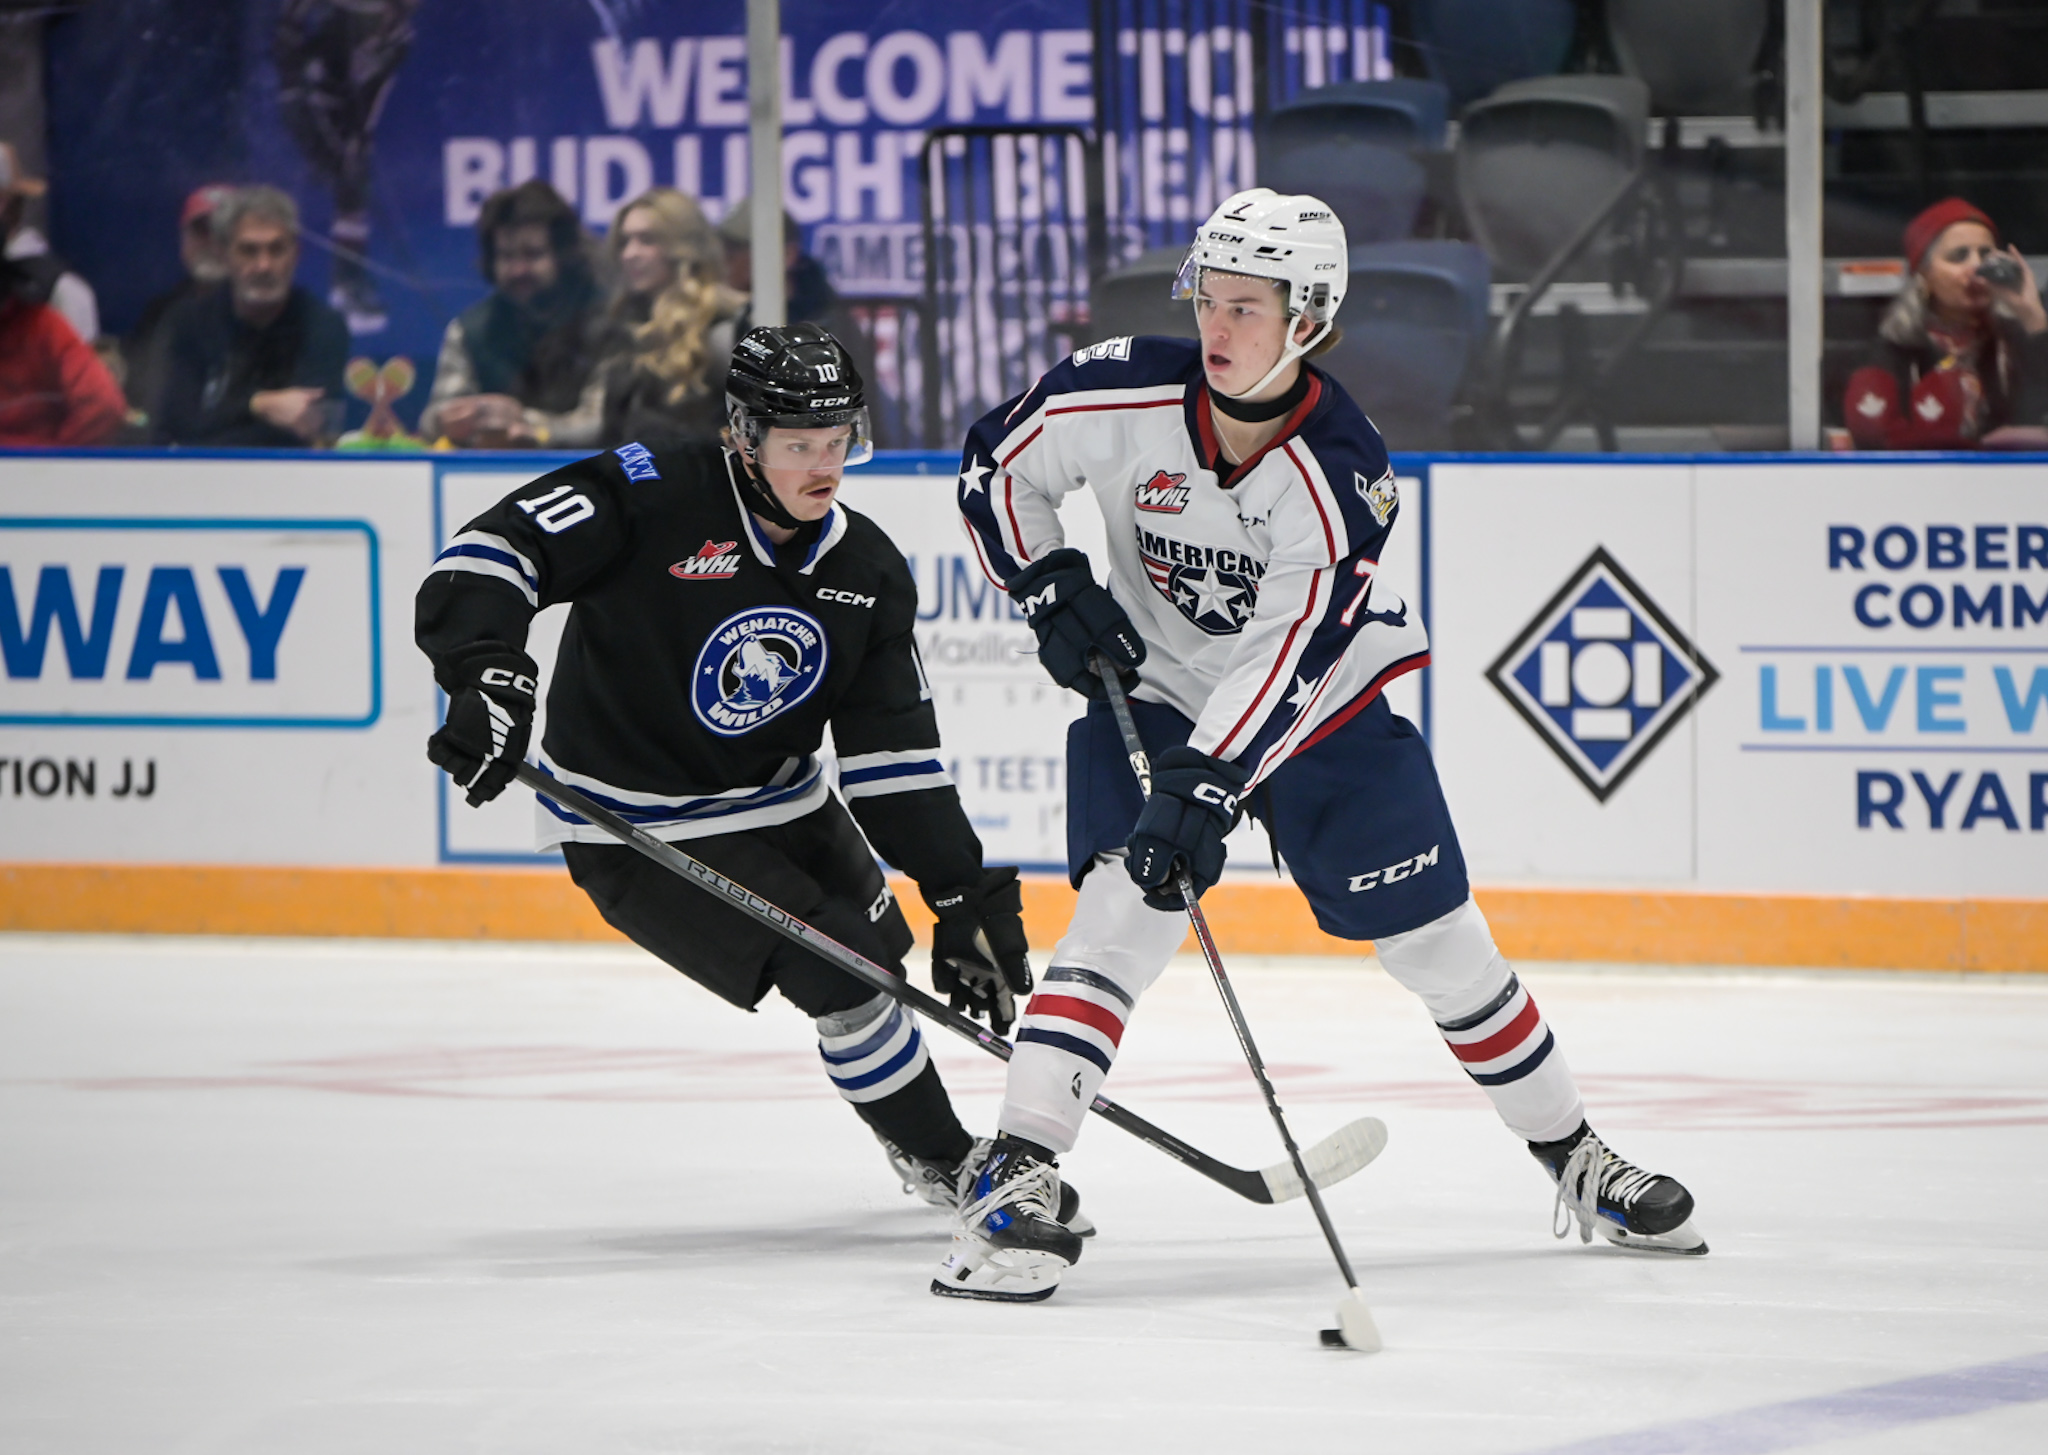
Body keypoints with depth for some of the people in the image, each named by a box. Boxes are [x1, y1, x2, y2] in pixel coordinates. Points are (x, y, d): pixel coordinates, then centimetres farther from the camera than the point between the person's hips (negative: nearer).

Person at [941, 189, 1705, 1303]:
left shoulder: (1341, 477, -26)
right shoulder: (1123, 395, -20)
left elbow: (1285, 664, -33)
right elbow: (995, 464, -3)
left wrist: (1202, 787, -42)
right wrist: (1048, 587, -15)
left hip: (1321, 706, 0)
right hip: (1156, 692, 0)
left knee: (1438, 940, 4)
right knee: (1124, 913, -22)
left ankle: (1575, 1161, 23)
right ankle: (1013, 1182, -25)